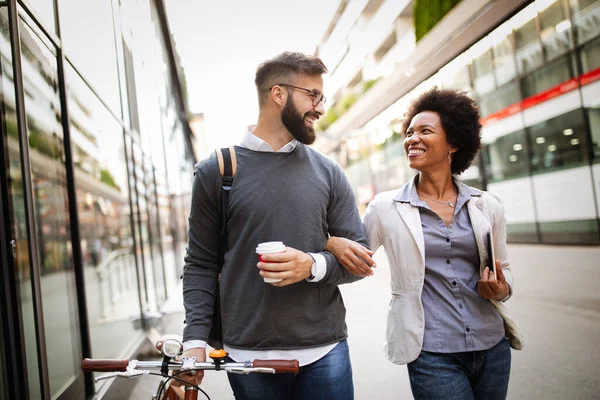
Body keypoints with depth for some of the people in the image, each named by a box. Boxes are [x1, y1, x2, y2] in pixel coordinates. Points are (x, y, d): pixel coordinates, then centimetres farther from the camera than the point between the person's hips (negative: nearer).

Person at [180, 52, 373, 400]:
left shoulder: (328, 173, 4)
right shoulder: (216, 172, 0)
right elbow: (201, 265, 2)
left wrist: (314, 266, -14)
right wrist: (195, 339, -7)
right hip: (248, 356, -1)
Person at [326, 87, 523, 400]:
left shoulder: (487, 205, 2)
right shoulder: (385, 208, -4)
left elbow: (503, 268, 14)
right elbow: (353, 264, 3)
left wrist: (502, 290, -8)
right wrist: (332, 243, -19)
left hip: (493, 347, 4)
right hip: (432, 356, -3)